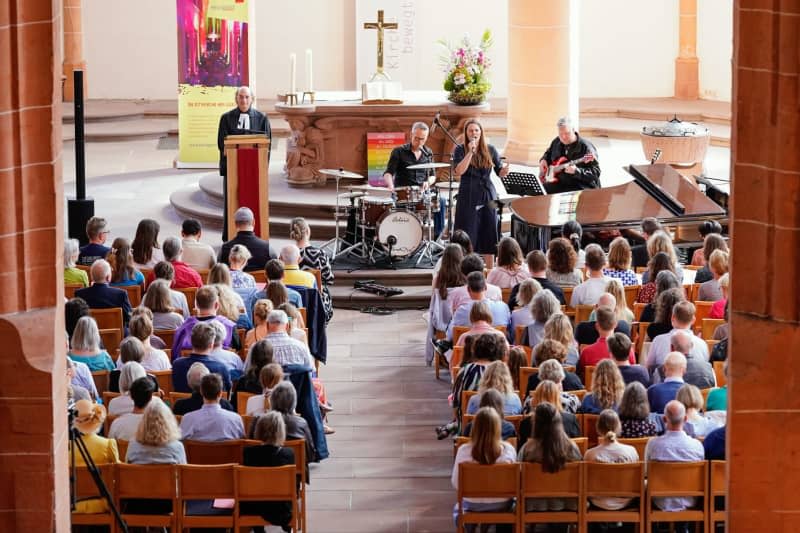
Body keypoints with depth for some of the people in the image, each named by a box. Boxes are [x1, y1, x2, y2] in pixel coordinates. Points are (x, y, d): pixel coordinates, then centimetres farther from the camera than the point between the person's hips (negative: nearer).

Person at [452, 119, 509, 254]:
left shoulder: (490, 150, 7)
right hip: (469, 198, -3)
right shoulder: (460, 150, 0)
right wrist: (470, 152, -19)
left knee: (489, 235, 5)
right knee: (468, 237, -2)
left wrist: (505, 170, -14)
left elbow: (500, 172, 9)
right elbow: (458, 172, -14)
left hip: (488, 196, 3)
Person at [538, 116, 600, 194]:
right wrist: (543, 160, 10)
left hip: (581, 187, -6)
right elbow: (548, 153, 33)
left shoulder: (585, 147, -13)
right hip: (560, 183, 6)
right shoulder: (556, 142, 9)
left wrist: (576, 171, -32)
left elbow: (595, 173, -17)